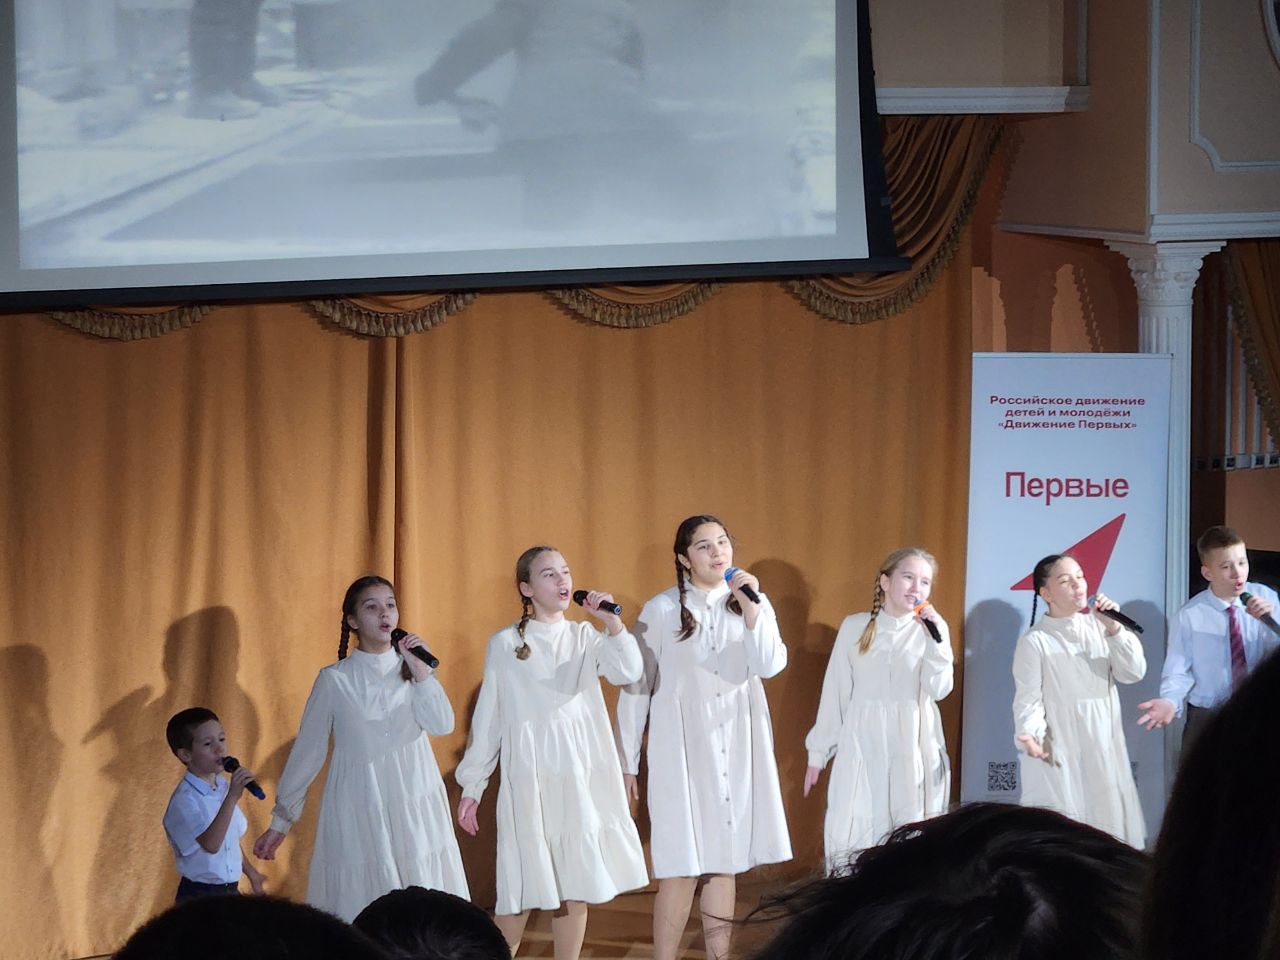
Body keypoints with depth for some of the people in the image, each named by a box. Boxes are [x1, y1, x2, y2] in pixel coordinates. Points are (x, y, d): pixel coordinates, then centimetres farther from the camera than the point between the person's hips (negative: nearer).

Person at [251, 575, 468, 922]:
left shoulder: (415, 668, 5)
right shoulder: (335, 680, -1)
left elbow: (443, 725, -7)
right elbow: (307, 752, 3)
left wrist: (420, 672, -14)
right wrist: (280, 822, 5)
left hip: (414, 807, 2)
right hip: (358, 811, -2)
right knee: (359, 902, -3)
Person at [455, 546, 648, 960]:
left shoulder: (584, 637, 8)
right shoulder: (505, 643, 2)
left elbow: (627, 671, -10)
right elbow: (487, 719, 6)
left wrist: (612, 621, -21)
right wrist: (471, 788, 6)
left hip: (583, 777, 2)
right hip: (530, 779, -2)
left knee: (576, 887, 4)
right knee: (524, 889, -4)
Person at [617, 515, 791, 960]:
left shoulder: (752, 602, 4)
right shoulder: (661, 611, -4)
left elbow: (770, 665, -11)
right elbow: (636, 688, 0)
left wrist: (752, 611, -22)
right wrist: (627, 761, 2)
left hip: (738, 751, 3)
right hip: (682, 751, -3)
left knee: (725, 863, 8)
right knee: (681, 869, -5)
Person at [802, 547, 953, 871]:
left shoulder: (930, 631, 3)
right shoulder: (854, 627, 5)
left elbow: (939, 690, -8)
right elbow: (835, 692, 8)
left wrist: (938, 638, -16)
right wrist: (818, 752, 9)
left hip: (913, 751, -1)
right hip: (861, 747, 1)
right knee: (852, 835, -4)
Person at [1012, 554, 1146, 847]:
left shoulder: (1098, 628, 7)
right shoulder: (1035, 641, -5)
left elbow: (1133, 673, 2)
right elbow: (1028, 699, -9)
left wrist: (1113, 628, -9)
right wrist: (1031, 735, -28)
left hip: (1103, 747, 5)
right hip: (1058, 751, -5)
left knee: (1108, 818, 6)